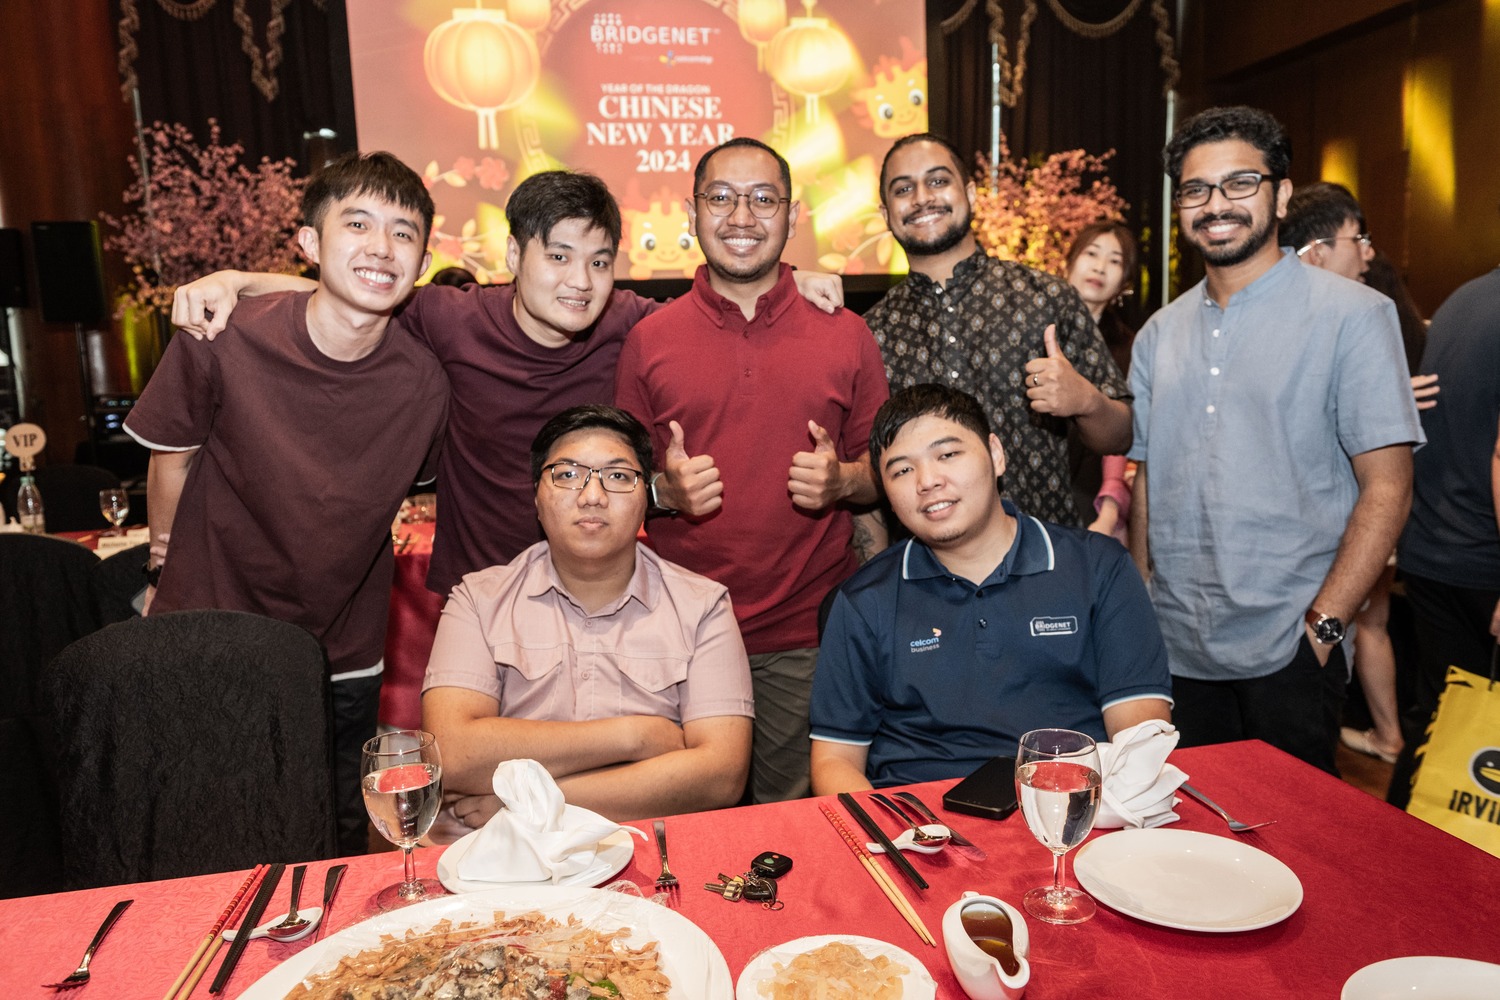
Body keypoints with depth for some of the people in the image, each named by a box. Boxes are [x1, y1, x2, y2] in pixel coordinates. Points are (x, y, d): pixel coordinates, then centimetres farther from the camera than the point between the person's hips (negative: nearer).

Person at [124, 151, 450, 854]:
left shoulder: (423, 385, -13)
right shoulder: (221, 341, -18)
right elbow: (171, 457, -1)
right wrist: (168, 571, 10)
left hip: (344, 670, 2)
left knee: (336, 855, 19)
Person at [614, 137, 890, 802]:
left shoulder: (846, 335, 3)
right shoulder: (648, 340, 2)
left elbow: (883, 469, 10)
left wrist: (841, 480, -12)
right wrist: (663, 488, -13)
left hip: (809, 639, 1)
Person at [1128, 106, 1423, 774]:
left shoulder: (1352, 315, -4)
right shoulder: (1159, 335, 10)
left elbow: (1387, 488, -8)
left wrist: (1321, 626, -15)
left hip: (1287, 652, -4)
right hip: (1174, 647, 4)